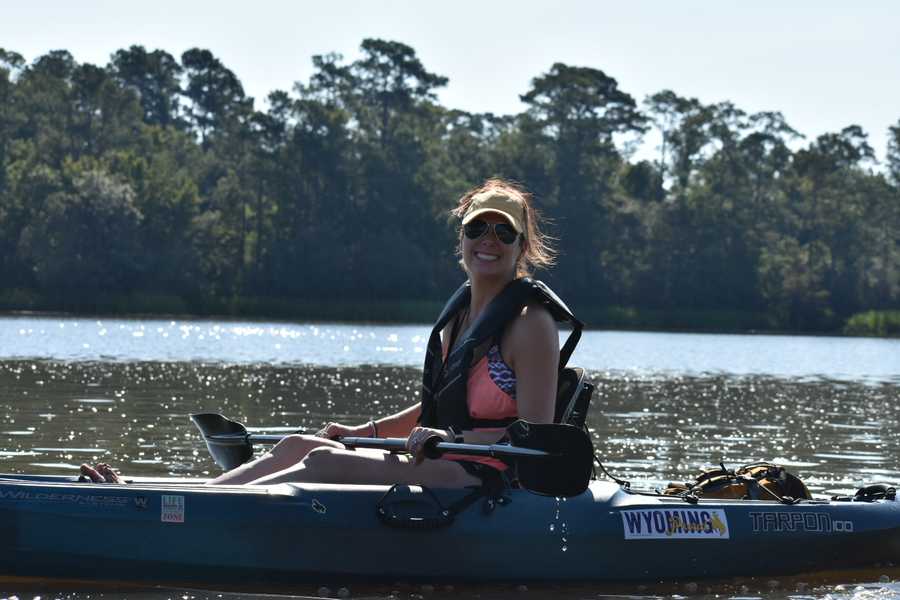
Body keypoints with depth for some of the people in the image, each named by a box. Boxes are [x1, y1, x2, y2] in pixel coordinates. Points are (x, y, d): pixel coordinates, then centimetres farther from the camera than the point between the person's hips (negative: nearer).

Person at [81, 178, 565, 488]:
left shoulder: (530, 324, -10)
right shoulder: (458, 314, 17)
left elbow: (536, 433, -18)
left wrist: (452, 440, -27)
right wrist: (363, 432, 19)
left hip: (489, 480, -9)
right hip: (445, 469, 9)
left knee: (325, 463, -21)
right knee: (296, 446, -2)